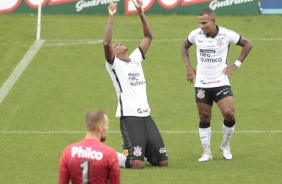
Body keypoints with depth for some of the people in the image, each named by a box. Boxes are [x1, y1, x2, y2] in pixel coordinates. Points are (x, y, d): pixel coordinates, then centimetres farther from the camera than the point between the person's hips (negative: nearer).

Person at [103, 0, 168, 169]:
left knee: (162, 161, 3)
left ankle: (138, 152, 27)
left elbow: (149, 37, 18)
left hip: (146, 116, 7)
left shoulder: (135, 59, 18)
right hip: (129, 117, -6)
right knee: (137, 164, -17)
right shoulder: (114, 64, 0)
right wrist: (111, 17, -19)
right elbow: (106, 43, -18)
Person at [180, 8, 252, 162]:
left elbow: (248, 44, 3)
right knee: (204, 118, 4)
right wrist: (188, 66, 8)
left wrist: (236, 64, -2)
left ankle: (225, 146, 9)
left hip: (221, 82, -2)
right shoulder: (196, 34, -3)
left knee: (229, 113, -15)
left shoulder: (226, 35, -10)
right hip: (202, 84, 2)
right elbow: (184, 46, 18)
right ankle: (207, 152, 16)